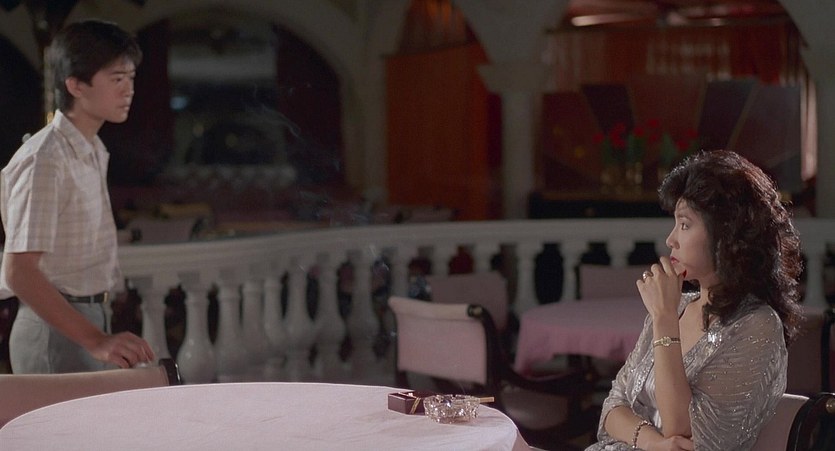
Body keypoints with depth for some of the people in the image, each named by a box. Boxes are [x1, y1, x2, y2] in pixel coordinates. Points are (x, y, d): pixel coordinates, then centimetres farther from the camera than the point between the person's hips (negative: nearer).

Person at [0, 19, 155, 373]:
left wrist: (100, 337, 12)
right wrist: (95, 340, -30)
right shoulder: (43, 161, -17)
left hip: (88, 319, 9)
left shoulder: (94, 151, 11)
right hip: (54, 329, -9)